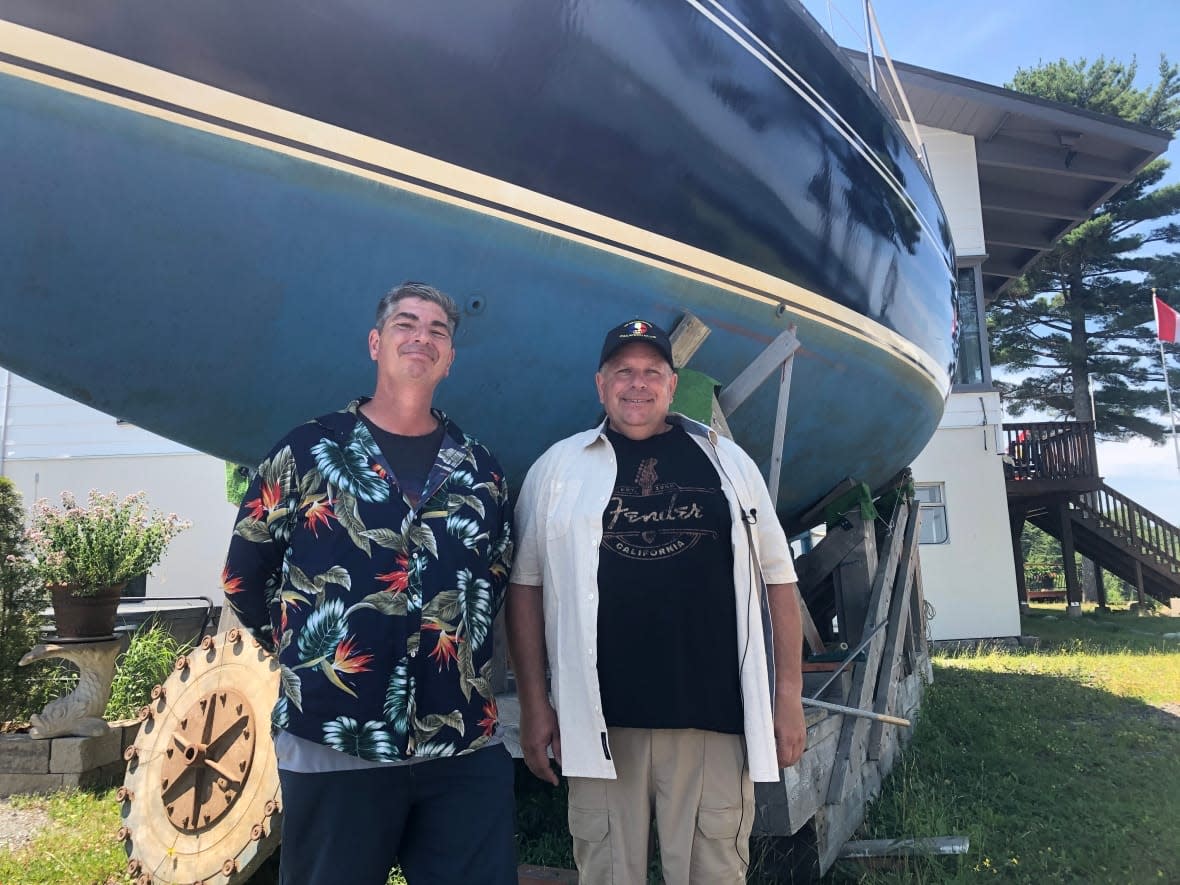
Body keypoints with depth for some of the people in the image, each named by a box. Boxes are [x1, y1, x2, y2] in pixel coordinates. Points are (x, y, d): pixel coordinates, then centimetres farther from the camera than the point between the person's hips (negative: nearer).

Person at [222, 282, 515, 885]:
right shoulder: (309, 452, 1)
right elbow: (244, 576, 7)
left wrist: (463, 653, 11)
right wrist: (307, 653, 8)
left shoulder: (481, 470, 9)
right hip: (334, 744, -2)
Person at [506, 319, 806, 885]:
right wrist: (534, 704, 1)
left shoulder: (728, 462, 9)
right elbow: (525, 585, 7)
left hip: (714, 717, 1)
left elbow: (777, 577, 10)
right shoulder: (559, 468, 7)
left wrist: (789, 694, 5)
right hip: (601, 721, 0)